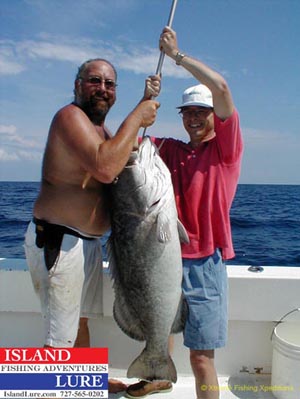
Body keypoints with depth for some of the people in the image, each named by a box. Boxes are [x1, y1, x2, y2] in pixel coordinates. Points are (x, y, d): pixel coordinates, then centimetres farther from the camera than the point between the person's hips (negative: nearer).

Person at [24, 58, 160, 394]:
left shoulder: (101, 129, 15)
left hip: (87, 241, 10)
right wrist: (136, 117, -21)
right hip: (57, 242, -10)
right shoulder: (71, 116, -16)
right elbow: (106, 168, -31)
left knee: (81, 319, 25)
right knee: (61, 336, 1)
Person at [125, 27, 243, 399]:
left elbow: (220, 86, -16)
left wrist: (176, 53, -9)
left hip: (203, 263, -6)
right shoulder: (171, 149, 9)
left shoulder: (226, 148, -4)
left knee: (201, 358, 0)